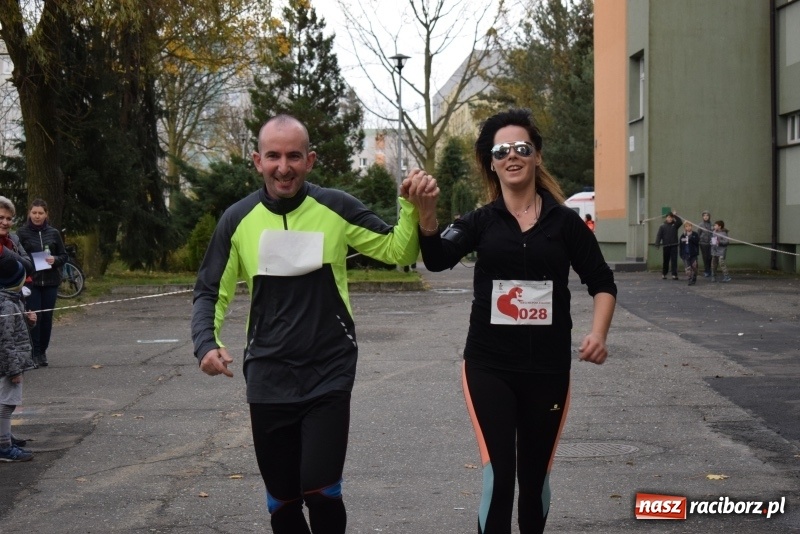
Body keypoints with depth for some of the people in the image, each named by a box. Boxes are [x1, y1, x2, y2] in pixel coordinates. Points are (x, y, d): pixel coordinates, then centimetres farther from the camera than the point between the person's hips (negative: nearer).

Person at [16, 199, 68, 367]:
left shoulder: (53, 233, 6)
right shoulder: (22, 232, 0)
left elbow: (64, 256, 10)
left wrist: (55, 260, -9)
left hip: (50, 281, 2)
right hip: (30, 282, -2)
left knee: (47, 316, 4)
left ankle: (42, 352, 15)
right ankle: (34, 353, 0)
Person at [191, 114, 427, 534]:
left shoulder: (336, 208, -5)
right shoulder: (238, 220, -1)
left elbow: (399, 251, 0)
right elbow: (210, 293, 6)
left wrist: (412, 209, -19)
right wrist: (206, 345, -12)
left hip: (329, 374, -2)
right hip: (268, 380, 2)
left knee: (320, 492, -12)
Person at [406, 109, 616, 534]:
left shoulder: (564, 221, 0)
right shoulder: (481, 221, -1)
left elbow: (602, 283, 6)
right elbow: (438, 259, -19)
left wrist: (598, 333, -12)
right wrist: (425, 212, -38)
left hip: (548, 369, 1)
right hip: (489, 367, -1)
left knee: (535, 476, 14)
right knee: (498, 477, -9)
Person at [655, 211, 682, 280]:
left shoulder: (675, 225, 6)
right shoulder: (662, 226, 3)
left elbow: (680, 222, -12)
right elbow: (659, 235, -3)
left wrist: (675, 215, -18)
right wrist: (657, 244, -12)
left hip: (674, 246, 0)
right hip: (666, 246, 0)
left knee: (674, 260, -6)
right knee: (666, 261, 9)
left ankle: (674, 274, -8)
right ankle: (664, 274, 21)